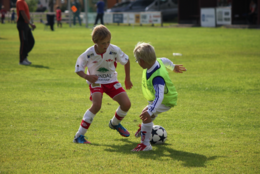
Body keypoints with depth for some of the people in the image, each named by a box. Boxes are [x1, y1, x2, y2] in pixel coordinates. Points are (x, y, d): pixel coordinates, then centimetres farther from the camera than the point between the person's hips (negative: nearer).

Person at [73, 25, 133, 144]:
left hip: (111, 81, 4)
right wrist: (87, 77, -30)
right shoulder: (89, 54, -22)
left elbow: (126, 61, 2)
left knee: (126, 104, -10)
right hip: (96, 82, -3)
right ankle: (79, 136, -22)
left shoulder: (114, 50, -17)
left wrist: (127, 79, 11)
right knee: (97, 105, -29)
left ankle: (115, 123, 26)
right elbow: (78, 68, -10)